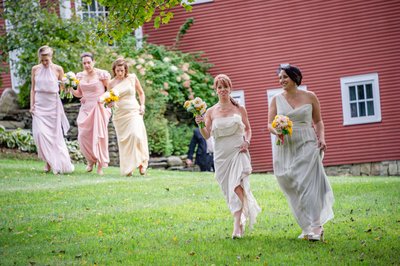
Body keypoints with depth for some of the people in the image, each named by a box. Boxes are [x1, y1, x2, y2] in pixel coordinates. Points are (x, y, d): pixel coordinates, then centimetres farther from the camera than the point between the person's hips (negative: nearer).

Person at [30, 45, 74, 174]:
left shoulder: (58, 69, -1)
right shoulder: (35, 69, 4)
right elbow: (33, 88, 9)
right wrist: (32, 104, 2)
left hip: (53, 104, -1)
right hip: (39, 104, 2)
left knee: (55, 134, 0)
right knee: (40, 132, -10)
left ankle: (59, 163, 10)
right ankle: (48, 161, 2)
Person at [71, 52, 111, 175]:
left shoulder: (101, 74, -7)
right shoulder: (80, 76, 8)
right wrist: (71, 90, -3)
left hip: (99, 108, -4)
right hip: (85, 108, 4)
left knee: (99, 136, -3)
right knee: (83, 136, -4)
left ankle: (100, 166, 8)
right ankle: (91, 160, 20)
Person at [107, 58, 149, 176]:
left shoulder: (132, 78, 2)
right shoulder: (112, 83, 3)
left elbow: (141, 93, 13)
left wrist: (142, 105, 0)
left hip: (133, 111, -1)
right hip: (119, 114, 1)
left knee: (136, 135, -20)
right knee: (123, 140, -1)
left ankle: (141, 162, -6)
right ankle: (128, 168, 4)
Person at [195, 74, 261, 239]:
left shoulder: (240, 109, 4)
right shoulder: (211, 112, 3)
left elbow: (248, 129, 15)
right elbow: (207, 136, -1)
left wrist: (247, 141, -3)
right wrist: (200, 125, -20)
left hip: (238, 152, -2)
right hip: (221, 155, 2)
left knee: (237, 185, -20)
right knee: (229, 190, 9)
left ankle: (237, 225, -21)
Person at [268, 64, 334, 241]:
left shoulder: (309, 97, 4)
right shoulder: (276, 100, 7)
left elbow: (318, 121, 13)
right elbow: (270, 124, 5)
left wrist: (321, 138, -3)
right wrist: (277, 131, -17)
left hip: (307, 146, -2)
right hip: (284, 147, 3)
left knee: (307, 185, -13)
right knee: (292, 188, 2)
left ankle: (316, 227, -13)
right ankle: (307, 228, 11)